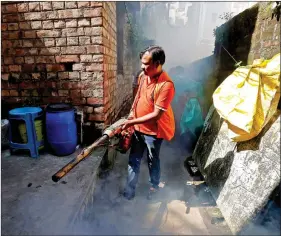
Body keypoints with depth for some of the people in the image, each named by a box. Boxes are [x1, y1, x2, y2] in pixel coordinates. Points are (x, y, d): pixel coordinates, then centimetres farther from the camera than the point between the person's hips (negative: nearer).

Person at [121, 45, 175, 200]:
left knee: (153, 161, 15)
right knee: (133, 160, 15)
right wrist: (131, 114, 6)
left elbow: (156, 115, -26)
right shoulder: (143, 76, -1)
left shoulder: (166, 85, -25)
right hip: (138, 127, 7)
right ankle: (129, 191, 33)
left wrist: (132, 122, -24)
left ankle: (154, 187, 43)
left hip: (153, 131, -7)